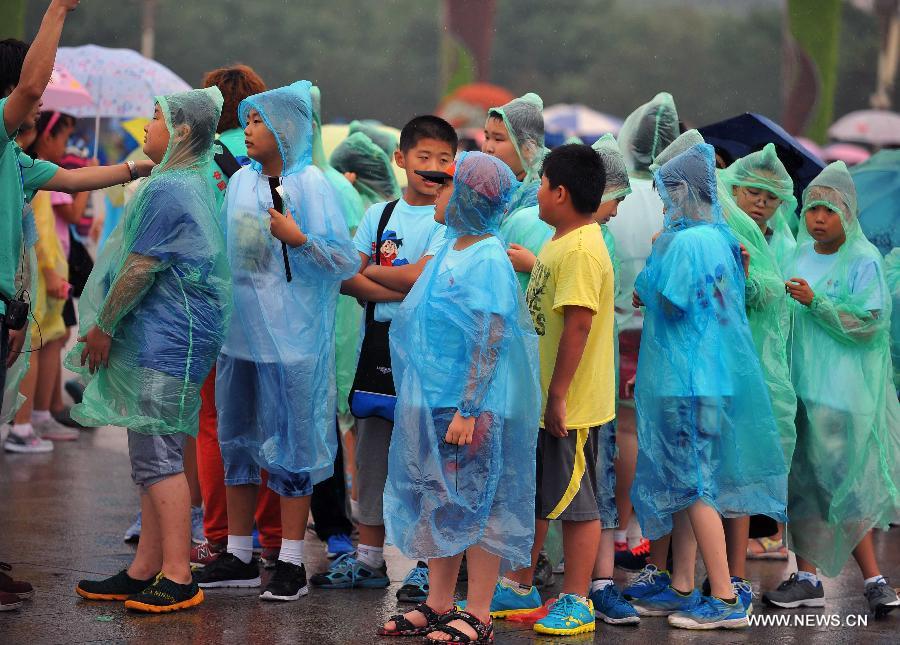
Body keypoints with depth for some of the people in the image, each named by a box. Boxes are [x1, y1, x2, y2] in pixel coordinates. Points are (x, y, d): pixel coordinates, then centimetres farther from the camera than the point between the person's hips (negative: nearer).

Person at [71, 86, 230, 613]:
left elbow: (140, 269, -16)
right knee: (155, 455, 12)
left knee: (158, 456, -9)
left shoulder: (167, 189, -15)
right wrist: (110, 325, 24)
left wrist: (103, 325, -6)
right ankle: (145, 571, 17)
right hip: (167, 339, 10)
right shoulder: (197, 184, 17)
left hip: (166, 340, -10)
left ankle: (178, 579, -9)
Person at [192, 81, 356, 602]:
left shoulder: (309, 183, -8)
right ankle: (240, 556, 20)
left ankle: (292, 563, 4)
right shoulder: (241, 181, 11)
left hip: (291, 337, -7)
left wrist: (298, 238, -25)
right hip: (241, 331, 7)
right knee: (238, 441, 11)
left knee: (291, 443, -2)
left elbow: (346, 261, -13)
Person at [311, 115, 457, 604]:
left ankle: (426, 562, 5)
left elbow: (421, 275, -15)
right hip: (378, 342, 5)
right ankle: (368, 558, 18)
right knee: (372, 447, 9)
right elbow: (345, 279, 1)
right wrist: (399, 290, -14)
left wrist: (367, 271, -1)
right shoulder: (379, 215, 11)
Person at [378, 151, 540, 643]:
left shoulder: (488, 259, -14)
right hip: (431, 402, 9)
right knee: (436, 506, 13)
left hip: (468, 407, -9)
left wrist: (467, 410, -22)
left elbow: (491, 340, -18)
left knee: (475, 508, -2)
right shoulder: (449, 252, 13)